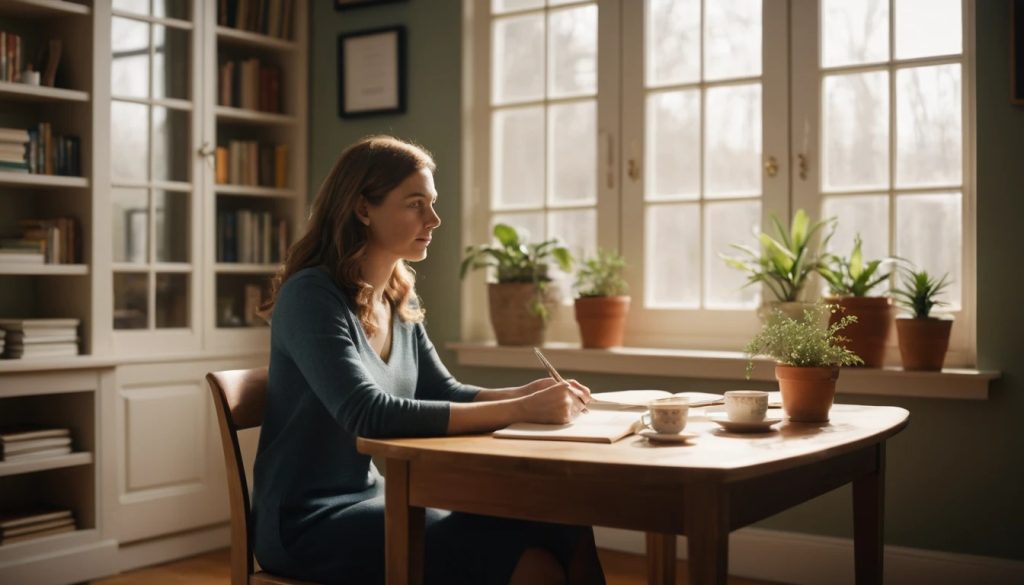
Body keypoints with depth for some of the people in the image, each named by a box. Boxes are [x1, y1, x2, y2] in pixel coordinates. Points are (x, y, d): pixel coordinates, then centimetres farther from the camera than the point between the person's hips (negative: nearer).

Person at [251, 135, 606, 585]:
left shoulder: (400, 300, 6)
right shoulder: (311, 296, -17)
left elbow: (444, 394, 12)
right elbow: (370, 415, -28)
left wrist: (526, 394, -8)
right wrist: (519, 410, -30)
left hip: (376, 499, 7)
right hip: (310, 523, -7)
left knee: (568, 535, -9)